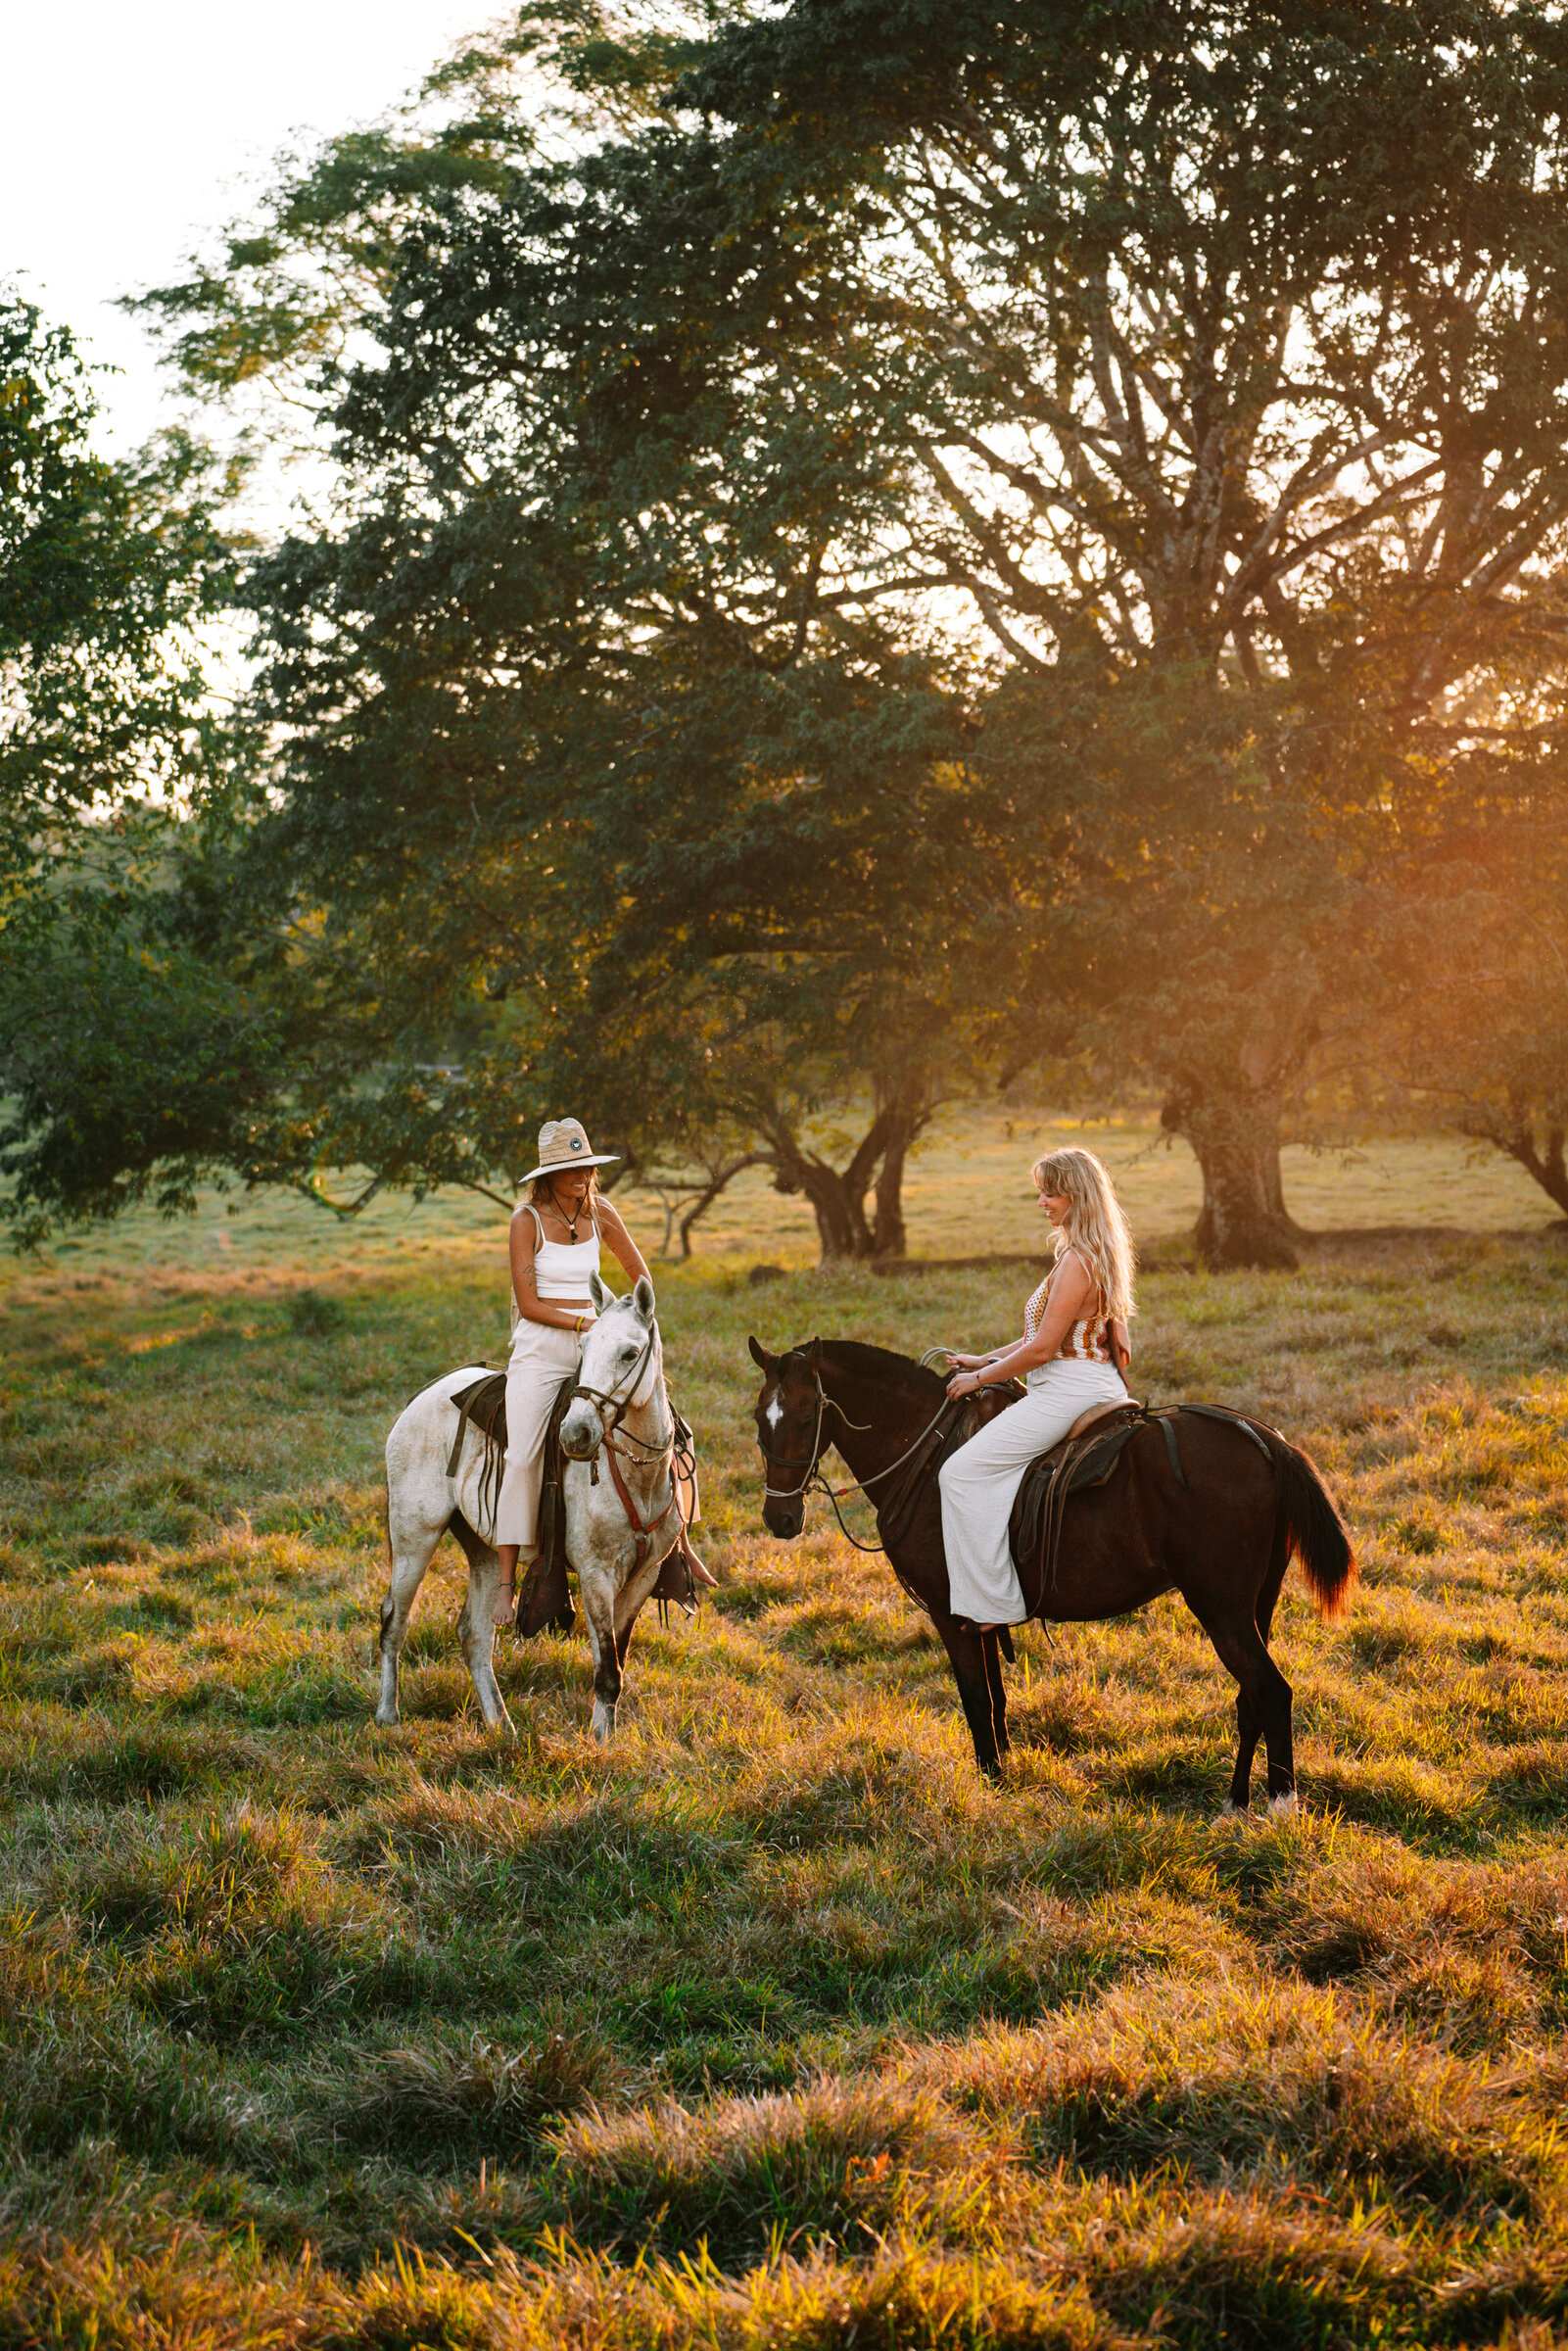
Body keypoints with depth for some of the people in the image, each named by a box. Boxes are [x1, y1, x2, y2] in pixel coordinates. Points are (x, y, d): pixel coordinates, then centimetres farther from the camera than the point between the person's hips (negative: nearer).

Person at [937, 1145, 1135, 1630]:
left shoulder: (1076, 1262, -18)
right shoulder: (1095, 1255, 15)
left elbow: (1043, 1349, -19)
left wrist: (980, 1379, -7)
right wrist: (985, 1361, 17)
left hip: (1068, 1391, -11)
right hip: (1093, 1384, 11)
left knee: (964, 1471, -16)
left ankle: (993, 1602, -18)